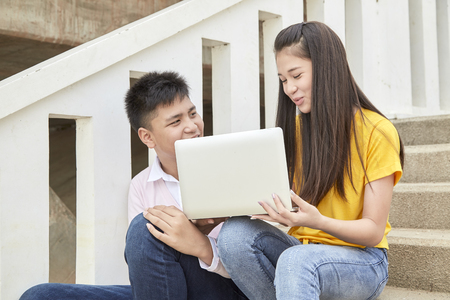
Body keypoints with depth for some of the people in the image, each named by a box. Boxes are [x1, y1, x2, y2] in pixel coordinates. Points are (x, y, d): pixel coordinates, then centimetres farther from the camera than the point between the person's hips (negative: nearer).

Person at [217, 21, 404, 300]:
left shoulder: (377, 131, -9)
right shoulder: (295, 129, 8)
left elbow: (374, 231, -11)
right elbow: (278, 200, 4)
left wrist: (318, 221, -30)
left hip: (360, 259, -6)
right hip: (301, 247, 6)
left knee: (295, 261, -39)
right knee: (235, 233, -25)